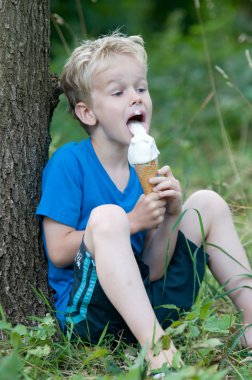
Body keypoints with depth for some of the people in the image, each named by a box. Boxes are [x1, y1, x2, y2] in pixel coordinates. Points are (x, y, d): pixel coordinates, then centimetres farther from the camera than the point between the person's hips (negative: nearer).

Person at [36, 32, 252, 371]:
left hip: (144, 297, 7)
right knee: (107, 216, -33)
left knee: (207, 203, 5)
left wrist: (171, 216, -13)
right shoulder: (68, 162, -9)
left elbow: (154, 267, 6)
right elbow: (58, 252, -15)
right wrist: (132, 222, -18)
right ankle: (155, 345, -41)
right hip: (87, 308, -6)